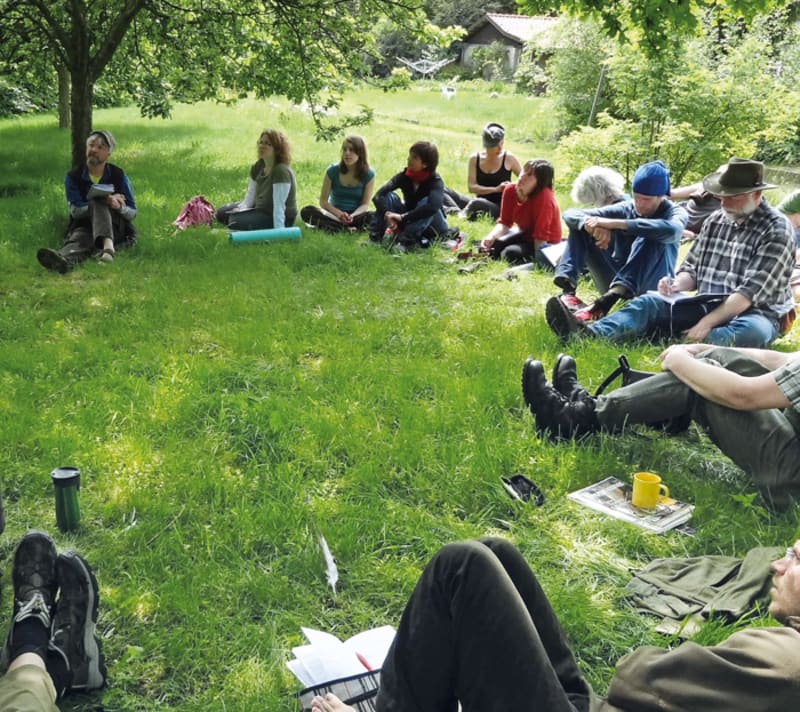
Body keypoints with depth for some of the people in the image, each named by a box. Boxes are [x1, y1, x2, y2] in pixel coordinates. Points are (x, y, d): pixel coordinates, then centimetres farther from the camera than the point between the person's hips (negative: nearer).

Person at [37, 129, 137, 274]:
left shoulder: (119, 176, 3)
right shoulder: (73, 177, 3)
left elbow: (132, 212, 2)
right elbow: (75, 210, -7)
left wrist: (119, 206, -23)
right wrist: (105, 203, -21)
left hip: (114, 227, 0)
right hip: (84, 226, 0)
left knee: (97, 201, -28)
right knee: (78, 240, -35)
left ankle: (108, 245, -58)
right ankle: (63, 259, -73)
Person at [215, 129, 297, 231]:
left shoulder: (281, 171, -26)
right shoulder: (258, 166, 1)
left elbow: (279, 206, -31)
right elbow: (250, 196, 3)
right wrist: (240, 209, -17)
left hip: (277, 218, -10)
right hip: (260, 208, 10)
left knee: (235, 222, -25)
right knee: (222, 213, 12)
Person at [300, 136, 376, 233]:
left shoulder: (368, 174, -6)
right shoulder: (333, 170, -5)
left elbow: (365, 204, -6)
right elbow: (323, 201, -4)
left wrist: (352, 216, -28)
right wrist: (339, 213, -23)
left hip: (356, 214, -1)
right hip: (334, 214, 1)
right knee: (307, 211, -29)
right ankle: (348, 227, -40)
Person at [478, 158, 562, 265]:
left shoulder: (544, 197, -33)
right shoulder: (510, 190, -13)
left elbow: (541, 237, -29)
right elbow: (504, 223, -6)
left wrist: (536, 259, -28)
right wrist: (491, 237, -23)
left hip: (545, 244, -7)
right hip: (524, 234, 7)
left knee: (510, 253, -29)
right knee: (489, 245, -6)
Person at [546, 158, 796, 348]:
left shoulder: (776, 230, -13)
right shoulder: (716, 220, 8)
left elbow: (751, 291, -21)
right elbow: (692, 268, 12)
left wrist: (706, 324, -26)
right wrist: (676, 285, -12)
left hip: (755, 314, -4)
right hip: (709, 306, 5)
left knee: (752, 331, -39)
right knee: (651, 303, -16)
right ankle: (590, 333, -40)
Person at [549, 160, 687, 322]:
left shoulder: (676, 213, -5)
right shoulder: (624, 209, 2)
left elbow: (671, 230, -33)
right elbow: (570, 214, -7)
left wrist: (615, 224, -35)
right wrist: (590, 224, -31)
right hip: (616, 284, 3)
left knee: (651, 237, -30)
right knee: (581, 227, -8)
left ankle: (606, 302, -49)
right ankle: (568, 291, -34)